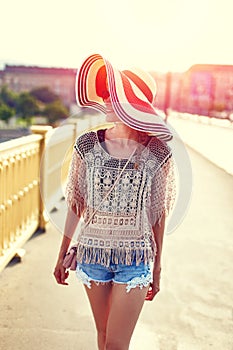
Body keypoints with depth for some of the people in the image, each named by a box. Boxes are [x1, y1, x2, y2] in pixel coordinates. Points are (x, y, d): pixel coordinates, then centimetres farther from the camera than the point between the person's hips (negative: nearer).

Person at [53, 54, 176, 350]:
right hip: (92, 255, 2)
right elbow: (75, 204, 4)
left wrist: (157, 266, 6)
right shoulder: (87, 145, -5)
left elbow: (159, 213, -1)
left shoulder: (156, 152, -9)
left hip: (135, 259, -2)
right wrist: (62, 255, 9)